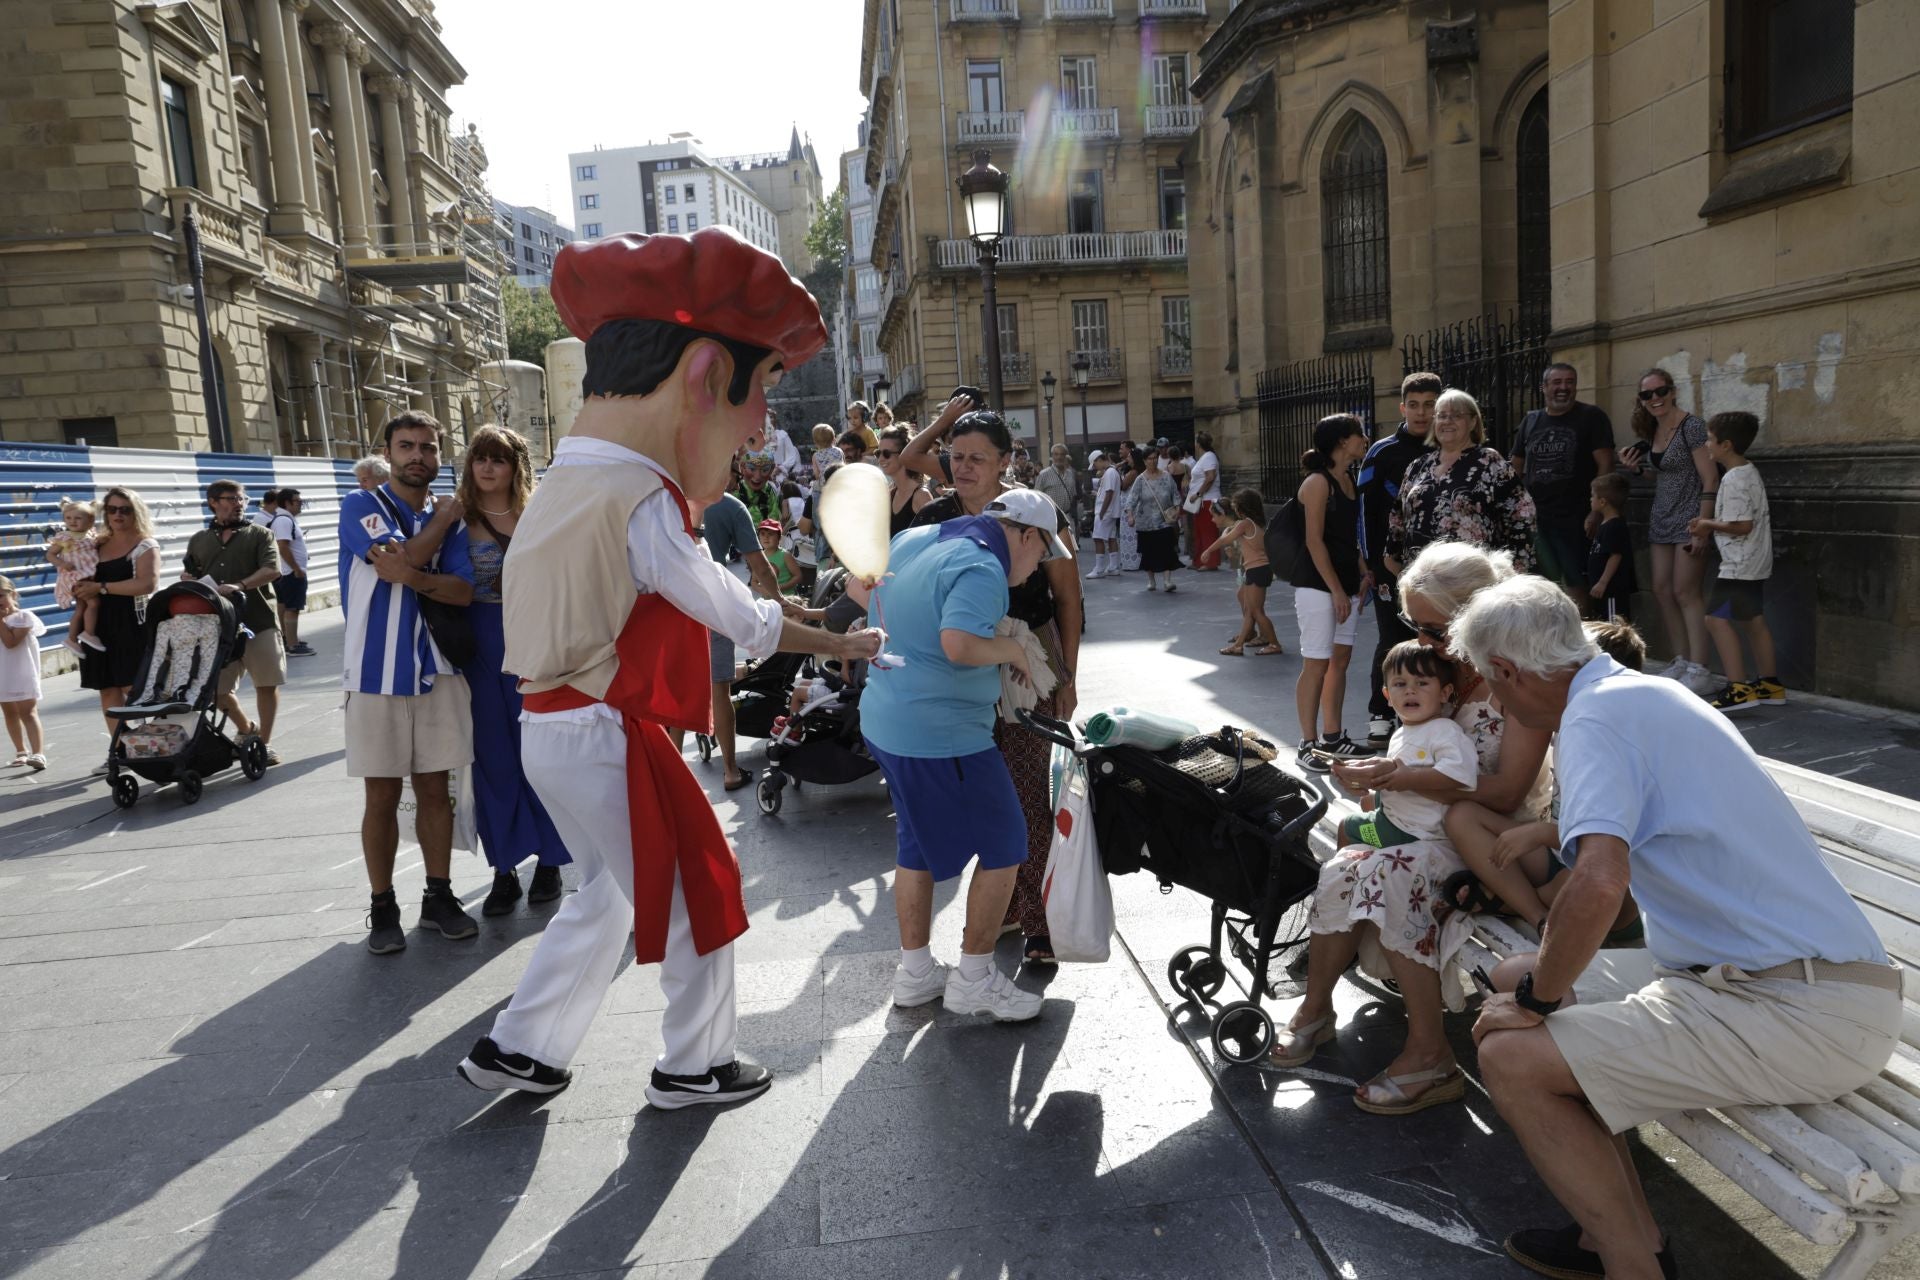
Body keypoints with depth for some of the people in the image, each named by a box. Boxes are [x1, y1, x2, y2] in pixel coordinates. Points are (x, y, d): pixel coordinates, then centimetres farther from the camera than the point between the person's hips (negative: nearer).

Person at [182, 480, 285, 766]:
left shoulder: (259, 534, 6)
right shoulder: (198, 541, 17)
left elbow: (272, 570, -8)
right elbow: (188, 574, 22)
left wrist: (239, 586, -22)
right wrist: (187, 578, -2)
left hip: (257, 620, -3)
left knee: (266, 683, -2)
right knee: (218, 688, 4)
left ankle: (265, 742, 10)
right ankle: (246, 729, 29)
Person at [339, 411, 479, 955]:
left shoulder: (450, 519, 10)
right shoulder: (362, 506, -2)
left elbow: (463, 591, -4)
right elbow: (405, 556, -18)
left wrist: (409, 575, -20)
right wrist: (443, 517, -3)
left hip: (438, 671, 3)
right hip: (377, 673, -3)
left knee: (435, 789, 8)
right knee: (382, 795, 4)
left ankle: (439, 897, 20)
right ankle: (382, 907, 16)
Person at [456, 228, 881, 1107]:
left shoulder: (568, 488, 8)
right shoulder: (638, 504, -21)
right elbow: (739, 619, -15)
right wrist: (842, 644, -3)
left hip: (555, 729, 9)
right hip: (606, 736, -9)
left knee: (609, 894, 24)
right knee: (698, 895, 8)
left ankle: (516, 1047, 32)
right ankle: (693, 1066, 24)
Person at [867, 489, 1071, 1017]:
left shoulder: (914, 538, 9)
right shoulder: (983, 568, -19)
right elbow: (959, 643, -34)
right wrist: (1012, 649, -17)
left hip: (884, 721, 10)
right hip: (943, 734, -9)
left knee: (919, 845, 21)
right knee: (1004, 847, 5)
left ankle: (914, 971, 31)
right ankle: (974, 979, 14)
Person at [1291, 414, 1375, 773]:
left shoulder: (1348, 479, 13)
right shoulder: (1318, 482, -12)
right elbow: (1314, 541, -16)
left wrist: (1362, 575, 9)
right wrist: (1336, 590, -17)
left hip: (1345, 584, 9)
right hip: (1317, 586, -9)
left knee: (1340, 659, 11)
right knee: (1316, 664, -6)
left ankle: (1333, 738, 21)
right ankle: (1308, 745, 0)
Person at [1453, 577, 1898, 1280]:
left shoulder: (1599, 711, -16)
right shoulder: (1650, 692, 15)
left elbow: (1599, 883, -31)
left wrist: (1537, 1002, -15)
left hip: (1797, 1012, -10)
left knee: (1512, 1057, -15)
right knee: (1517, 980, 12)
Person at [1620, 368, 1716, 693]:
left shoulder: (1691, 427, -13)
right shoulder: (1651, 432, 10)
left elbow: (1710, 479, -16)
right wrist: (1636, 467, 2)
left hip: (1689, 519, -8)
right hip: (1662, 520, 8)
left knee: (1686, 594, -9)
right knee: (1662, 592, 7)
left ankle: (1699, 670, -5)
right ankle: (1682, 662, 17)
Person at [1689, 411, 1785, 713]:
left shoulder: (1734, 479, -19)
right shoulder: (1750, 472, 12)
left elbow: (1742, 526, -23)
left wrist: (1709, 525, -11)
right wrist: (1711, 524, 14)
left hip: (1739, 566, -11)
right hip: (1756, 563, 11)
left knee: (1717, 618, -11)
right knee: (1753, 620, 16)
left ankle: (1739, 687, -15)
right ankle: (1769, 684, 25)